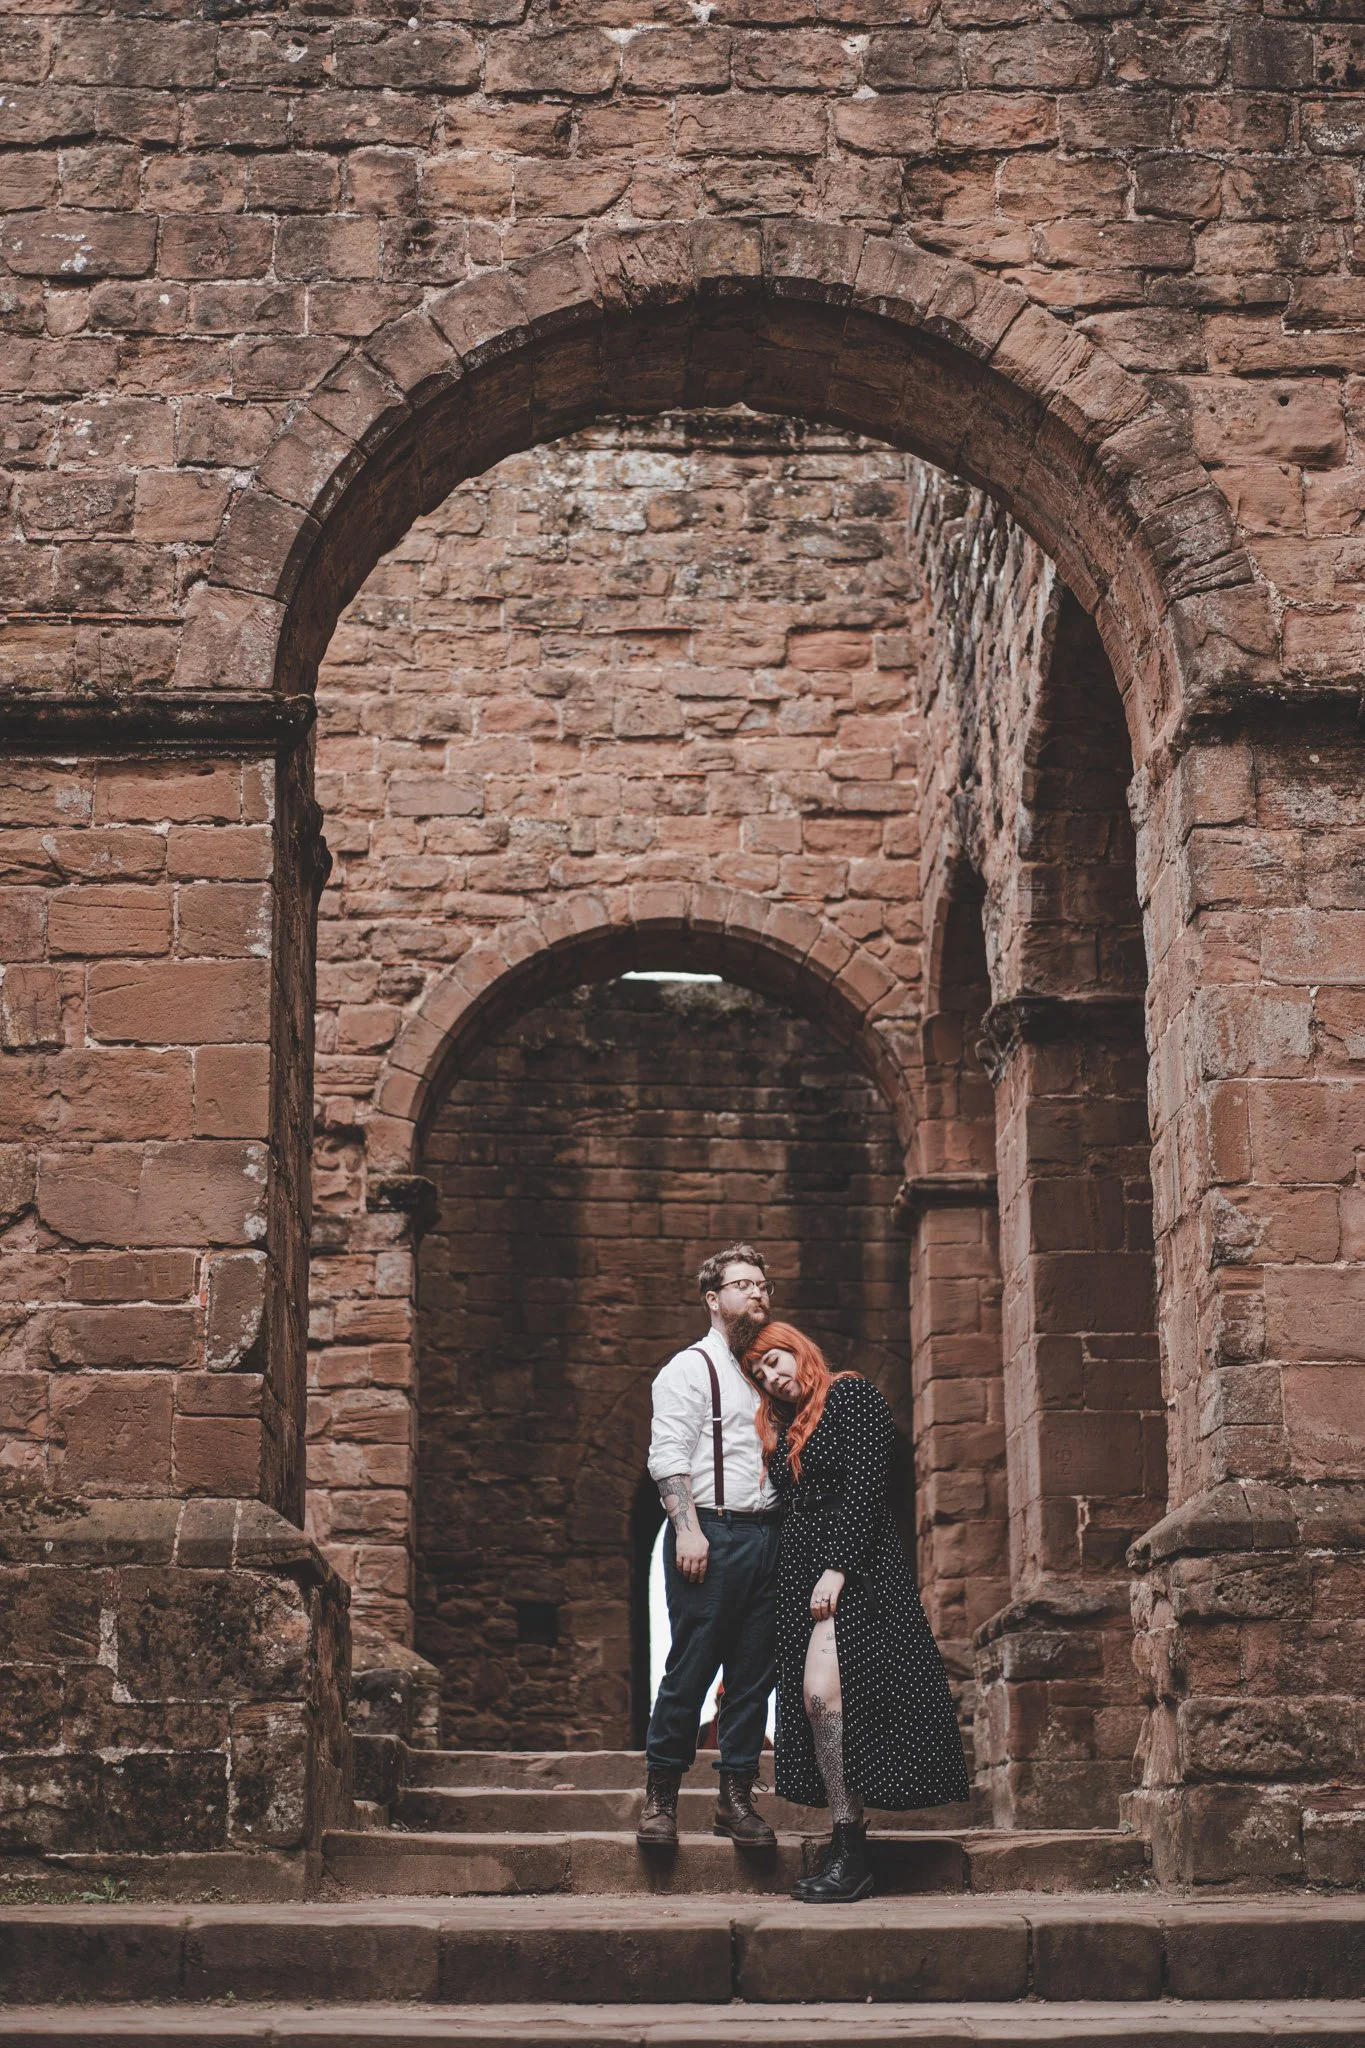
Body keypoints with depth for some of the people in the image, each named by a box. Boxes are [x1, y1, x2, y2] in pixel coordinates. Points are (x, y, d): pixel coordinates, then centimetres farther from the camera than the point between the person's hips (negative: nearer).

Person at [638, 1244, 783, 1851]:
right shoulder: (691, 1368, 1)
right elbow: (668, 1457, -8)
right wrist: (687, 1529, -18)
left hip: (766, 1535, 6)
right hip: (712, 1534, -6)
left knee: (755, 1670, 5)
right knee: (691, 1667, -6)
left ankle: (736, 1798, 11)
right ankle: (660, 1797, 4)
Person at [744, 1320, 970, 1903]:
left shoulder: (852, 1396, 0)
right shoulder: (783, 1430, 23)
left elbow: (864, 1488, -10)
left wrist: (837, 1568, -17)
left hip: (852, 1568, -8)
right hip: (801, 1572, 8)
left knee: (823, 1691, -21)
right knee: (812, 1701, -2)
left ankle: (852, 1855, -19)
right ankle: (844, 1852, 0)